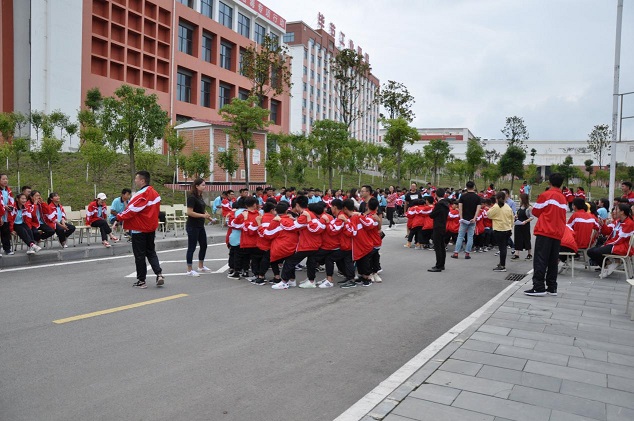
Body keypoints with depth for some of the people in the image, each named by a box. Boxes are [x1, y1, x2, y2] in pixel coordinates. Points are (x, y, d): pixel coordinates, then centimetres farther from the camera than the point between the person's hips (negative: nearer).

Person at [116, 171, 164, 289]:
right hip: (151, 228, 8)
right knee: (151, 252, 17)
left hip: (139, 229, -8)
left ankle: (141, 280, 10)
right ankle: (159, 274, 3)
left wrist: (119, 218, -9)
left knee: (139, 255, 3)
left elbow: (131, 210, -20)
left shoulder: (141, 195, -21)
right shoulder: (154, 193, 5)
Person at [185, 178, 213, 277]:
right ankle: (189, 270, 8)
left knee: (203, 245, 15)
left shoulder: (200, 197, 11)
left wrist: (208, 217, 6)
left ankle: (201, 267, 30)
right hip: (192, 227, -9)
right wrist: (203, 215, -22)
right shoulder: (191, 197, -16)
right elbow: (189, 212, -22)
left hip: (200, 226, 9)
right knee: (191, 247, -1)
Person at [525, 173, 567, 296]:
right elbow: (561, 216, 19)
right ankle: (552, 287, 13)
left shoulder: (545, 195, -6)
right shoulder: (563, 198, 13)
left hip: (545, 232, -6)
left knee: (540, 260, -6)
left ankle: (539, 287, -10)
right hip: (557, 234, 6)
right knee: (553, 261, 11)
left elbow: (535, 212, 1)